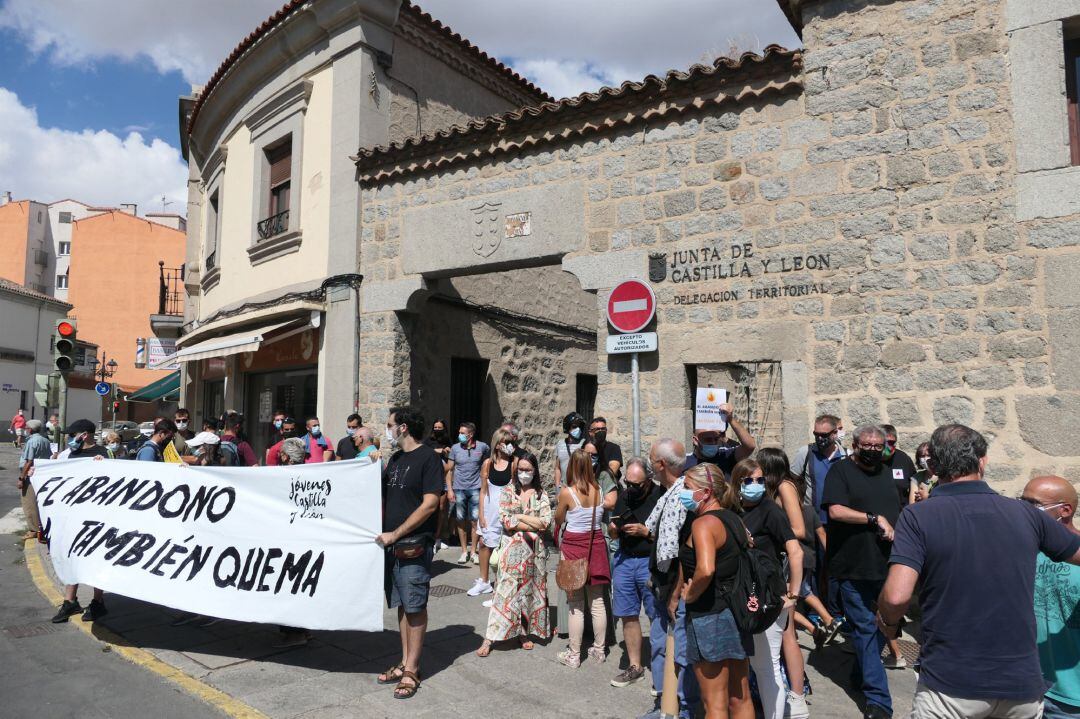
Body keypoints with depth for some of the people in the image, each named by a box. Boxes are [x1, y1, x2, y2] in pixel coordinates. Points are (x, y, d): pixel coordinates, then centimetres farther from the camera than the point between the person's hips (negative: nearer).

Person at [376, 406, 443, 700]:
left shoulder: (428, 458, -10)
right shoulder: (395, 459, 13)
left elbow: (430, 504, -16)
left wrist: (395, 534, -15)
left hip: (414, 546, -7)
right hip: (390, 544, 7)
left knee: (415, 607, 2)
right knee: (402, 606, 13)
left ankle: (411, 670, 10)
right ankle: (405, 662, 24)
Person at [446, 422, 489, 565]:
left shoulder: (482, 447, -3)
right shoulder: (455, 448, 0)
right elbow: (449, 470, 5)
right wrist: (449, 490, -2)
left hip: (475, 489, -1)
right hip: (459, 490, 1)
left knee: (475, 521, 1)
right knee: (461, 521, 7)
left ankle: (473, 551, 13)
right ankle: (464, 551, 18)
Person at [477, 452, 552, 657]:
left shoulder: (541, 494, 7)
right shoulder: (508, 492, 2)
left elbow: (546, 522, -4)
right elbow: (506, 521, -10)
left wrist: (520, 517, -9)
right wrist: (534, 524, -10)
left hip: (534, 549, 2)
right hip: (512, 548, -2)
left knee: (530, 589, 8)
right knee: (506, 590, -5)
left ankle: (523, 632, 21)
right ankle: (489, 638, -2)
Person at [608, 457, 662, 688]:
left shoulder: (660, 496, -11)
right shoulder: (623, 496, 9)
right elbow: (613, 532, 18)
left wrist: (645, 531, -18)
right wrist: (612, 529, -4)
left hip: (650, 562, -6)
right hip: (624, 560, 6)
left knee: (657, 617, -2)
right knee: (628, 616, 11)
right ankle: (635, 666, 23)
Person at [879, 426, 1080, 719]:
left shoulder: (918, 516, -12)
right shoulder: (1026, 514, -1)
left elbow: (896, 596, -21)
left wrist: (888, 621, 0)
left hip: (950, 687, -4)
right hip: (1022, 683, 4)